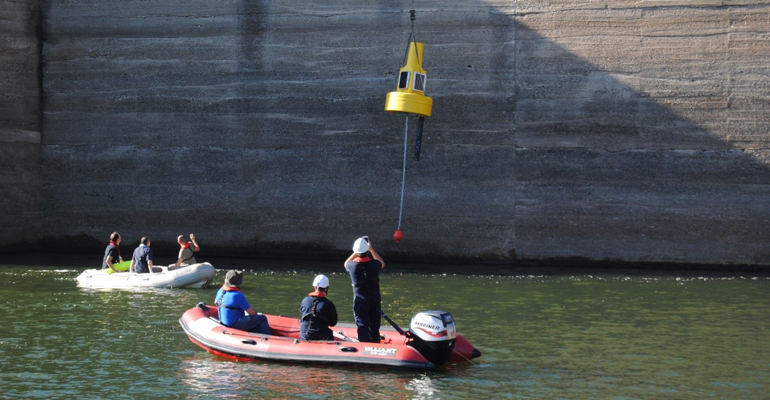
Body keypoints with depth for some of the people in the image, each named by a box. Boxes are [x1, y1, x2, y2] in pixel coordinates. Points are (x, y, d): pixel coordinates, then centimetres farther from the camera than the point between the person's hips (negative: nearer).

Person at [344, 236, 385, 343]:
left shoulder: (352, 265, -14)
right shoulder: (374, 264, -11)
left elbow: (346, 263, 14)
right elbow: (382, 263, 16)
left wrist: (356, 253, 16)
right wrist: (371, 249, 20)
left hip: (360, 301, -2)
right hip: (375, 301, 2)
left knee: (362, 326, -1)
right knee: (374, 327, 12)